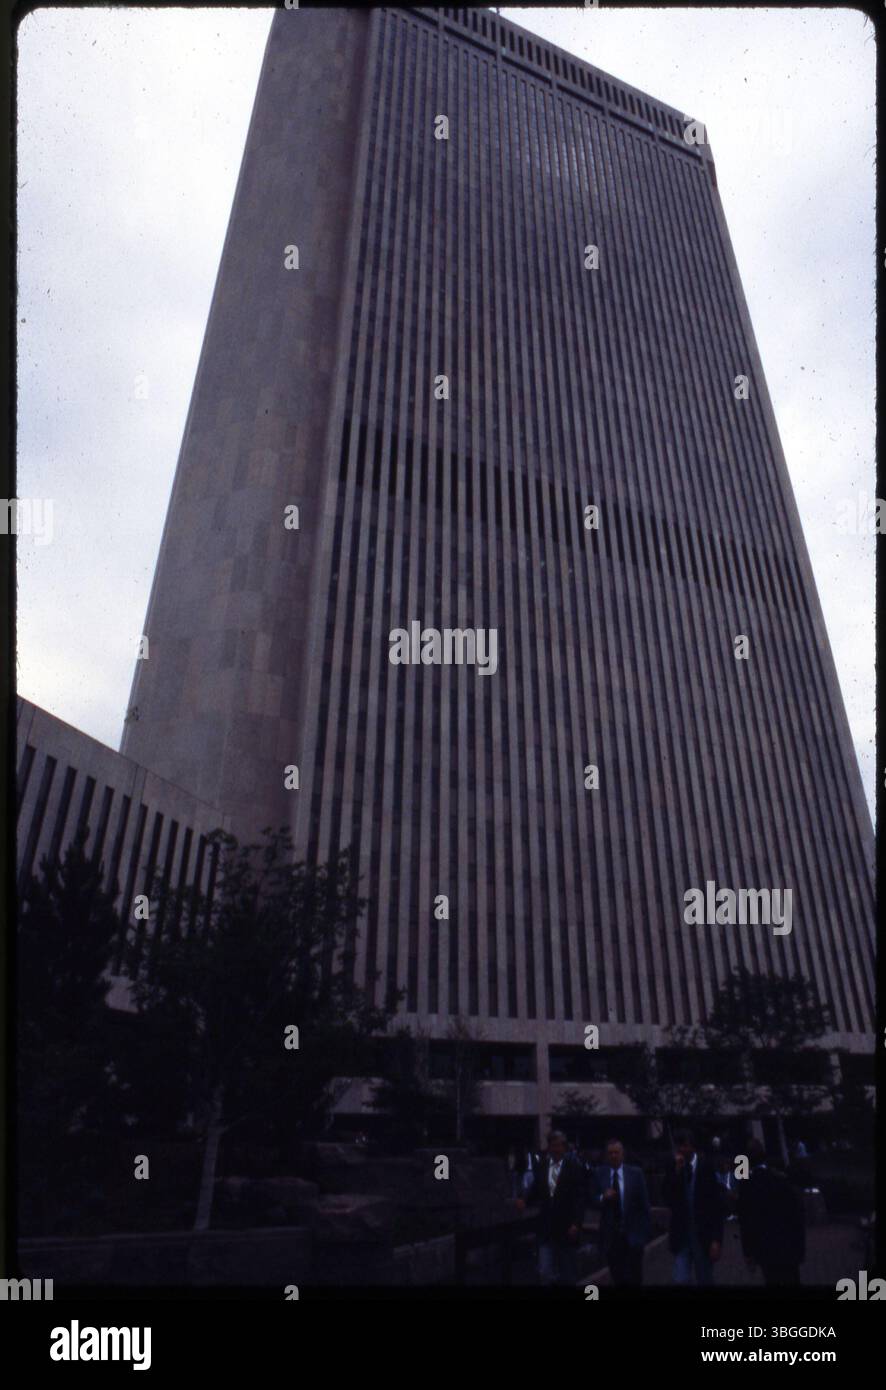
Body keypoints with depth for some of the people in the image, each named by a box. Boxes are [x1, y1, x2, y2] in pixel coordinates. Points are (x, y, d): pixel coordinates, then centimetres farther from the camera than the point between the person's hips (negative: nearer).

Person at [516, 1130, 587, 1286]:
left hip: (567, 1227, -2)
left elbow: (581, 1198, -8)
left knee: (568, 1276, 11)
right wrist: (524, 1200, -12)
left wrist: (576, 1223, -14)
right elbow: (536, 1192, 8)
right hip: (546, 1227, 2)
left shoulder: (575, 1167, -7)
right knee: (545, 1272, -3)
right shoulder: (540, 1166, 3)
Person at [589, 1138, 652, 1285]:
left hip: (633, 1232, -1)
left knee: (634, 1276, 0)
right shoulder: (598, 1174, -1)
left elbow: (644, 1202, 1)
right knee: (617, 1276, 9)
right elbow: (592, 1201, -1)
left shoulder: (636, 1173, -3)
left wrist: (647, 1228, 0)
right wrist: (603, 1197, -20)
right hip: (610, 1234, 1)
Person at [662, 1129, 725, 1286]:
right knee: (681, 1281, -6)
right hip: (681, 1236, 1)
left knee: (705, 1281, 10)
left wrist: (716, 1239, -10)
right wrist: (677, 1171, -18)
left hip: (703, 1237, -1)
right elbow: (668, 1200, -11)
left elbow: (717, 1206, -5)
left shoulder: (706, 1168, -6)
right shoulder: (673, 1169, 0)